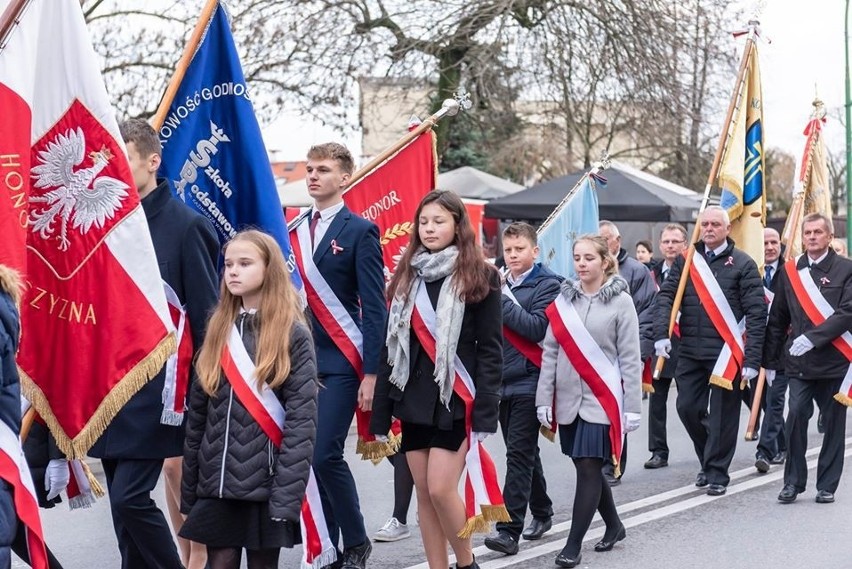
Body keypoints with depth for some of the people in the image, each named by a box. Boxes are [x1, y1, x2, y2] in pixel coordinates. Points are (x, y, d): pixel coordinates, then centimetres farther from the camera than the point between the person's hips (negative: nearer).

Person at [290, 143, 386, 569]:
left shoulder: (360, 231, -3)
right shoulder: (293, 233, 12)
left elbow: (375, 307, -7)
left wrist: (371, 373, -13)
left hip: (340, 362, -6)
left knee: (325, 453, -13)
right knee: (306, 454, 5)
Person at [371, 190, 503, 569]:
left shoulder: (479, 278, -4)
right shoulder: (406, 278, 11)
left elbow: (490, 350, -7)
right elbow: (392, 346, 12)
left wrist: (485, 413, -15)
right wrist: (380, 413, 8)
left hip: (456, 401, -5)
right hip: (413, 399, 5)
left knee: (441, 489, -10)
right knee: (424, 493, 6)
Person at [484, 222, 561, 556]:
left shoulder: (547, 285, -4)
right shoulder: (499, 284, 13)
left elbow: (539, 328, -16)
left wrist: (503, 301, -19)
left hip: (529, 381, -6)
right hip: (502, 380, 6)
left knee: (519, 453, -10)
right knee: (524, 453, 17)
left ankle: (509, 529, -14)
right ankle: (542, 512, 32)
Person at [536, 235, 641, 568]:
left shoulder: (620, 302, -4)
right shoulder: (563, 300, 6)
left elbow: (630, 358, -4)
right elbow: (550, 353, 6)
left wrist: (632, 407, -7)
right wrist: (544, 400, 2)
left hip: (602, 400, -4)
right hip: (569, 400, 4)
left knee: (589, 469, -7)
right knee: (587, 468, 12)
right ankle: (614, 526, 32)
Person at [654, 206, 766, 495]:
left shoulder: (743, 264, -3)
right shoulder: (687, 261, 10)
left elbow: (756, 313, -6)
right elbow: (666, 296, 5)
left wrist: (751, 358, -12)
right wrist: (662, 333, -12)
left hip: (725, 353, -4)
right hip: (690, 351, 4)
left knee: (722, 414, 0)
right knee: (688, 407, 6)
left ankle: (717, 472, 12)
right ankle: (708, 460, 27)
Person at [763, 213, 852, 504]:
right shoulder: (790, 271, 9)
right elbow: (777, 319, 13)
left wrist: (812, 337, -20)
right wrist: (769, 360, 11)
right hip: (799, 362, 2)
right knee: (796, 415, -10)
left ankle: (827, 486, 15)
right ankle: (793, 481, 1)